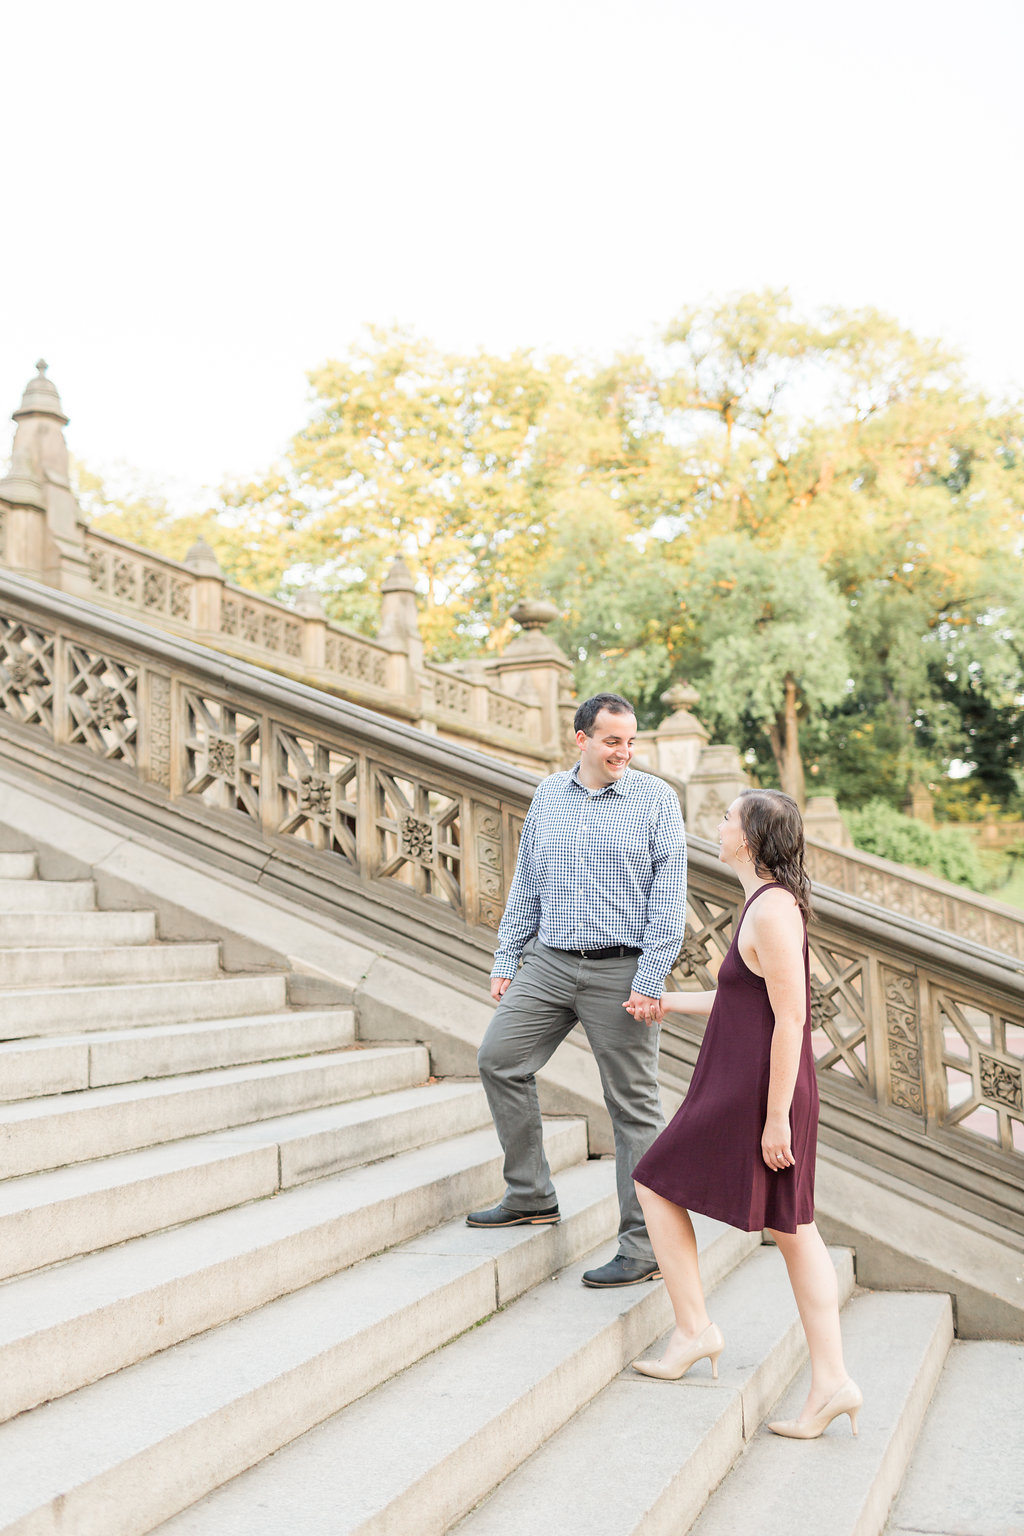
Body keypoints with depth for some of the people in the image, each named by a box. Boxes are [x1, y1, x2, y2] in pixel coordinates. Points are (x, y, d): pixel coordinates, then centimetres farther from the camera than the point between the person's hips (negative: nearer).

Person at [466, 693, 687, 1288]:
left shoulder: (656, 798, -4)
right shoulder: (548, 796, 9)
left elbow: (669, 896, -8)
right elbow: (526, 884, 16)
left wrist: (651, 981, -14)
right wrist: (507, 960, 12)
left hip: (621, 971, -5)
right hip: (549, 963, 5)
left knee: (634, 1104, 0)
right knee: (500, 1058, 3)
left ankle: (643, 1246, 9)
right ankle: (532, 1196, 19)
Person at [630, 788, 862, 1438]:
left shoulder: (771, 909, -19)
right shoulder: (771, 901, 12)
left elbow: (790, 1018, -22)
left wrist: (775, 1117, -20)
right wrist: (668, 1002, 29)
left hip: (754, 1092, -10)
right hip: (761, 1087, 10)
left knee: (659, 1186, 7)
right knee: (793, 1229, 11)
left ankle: (694, 1329, 14)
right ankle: (832, 1382, 14)